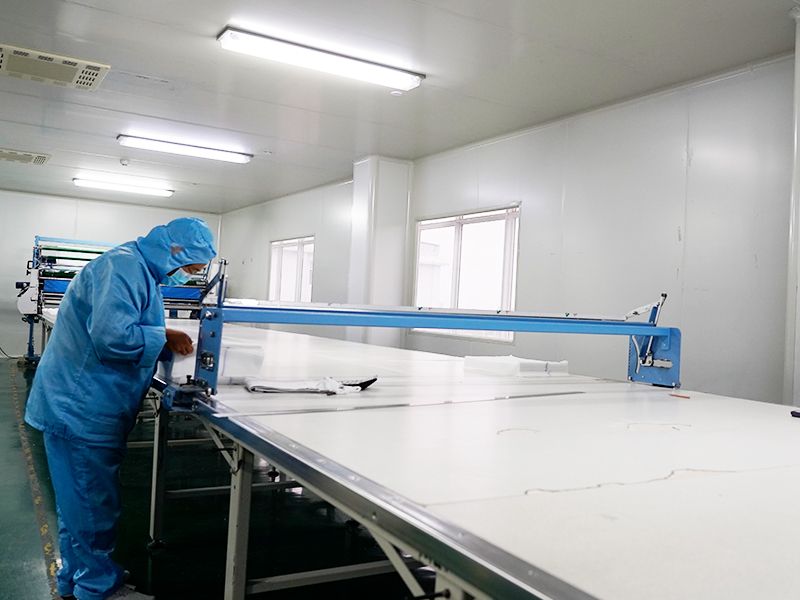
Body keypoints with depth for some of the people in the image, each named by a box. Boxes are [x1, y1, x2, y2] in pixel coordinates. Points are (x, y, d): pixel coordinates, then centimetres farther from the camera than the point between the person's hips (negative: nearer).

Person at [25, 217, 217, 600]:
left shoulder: (137, 268, 12)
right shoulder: (124, 267, -21)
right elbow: (112, 337, -31)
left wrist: (165, 340, 3)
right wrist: (163, 337, -17)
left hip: (79, 406, 10)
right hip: (81, 407, -10)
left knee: (79, 499, 20)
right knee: (94, 503, 3)